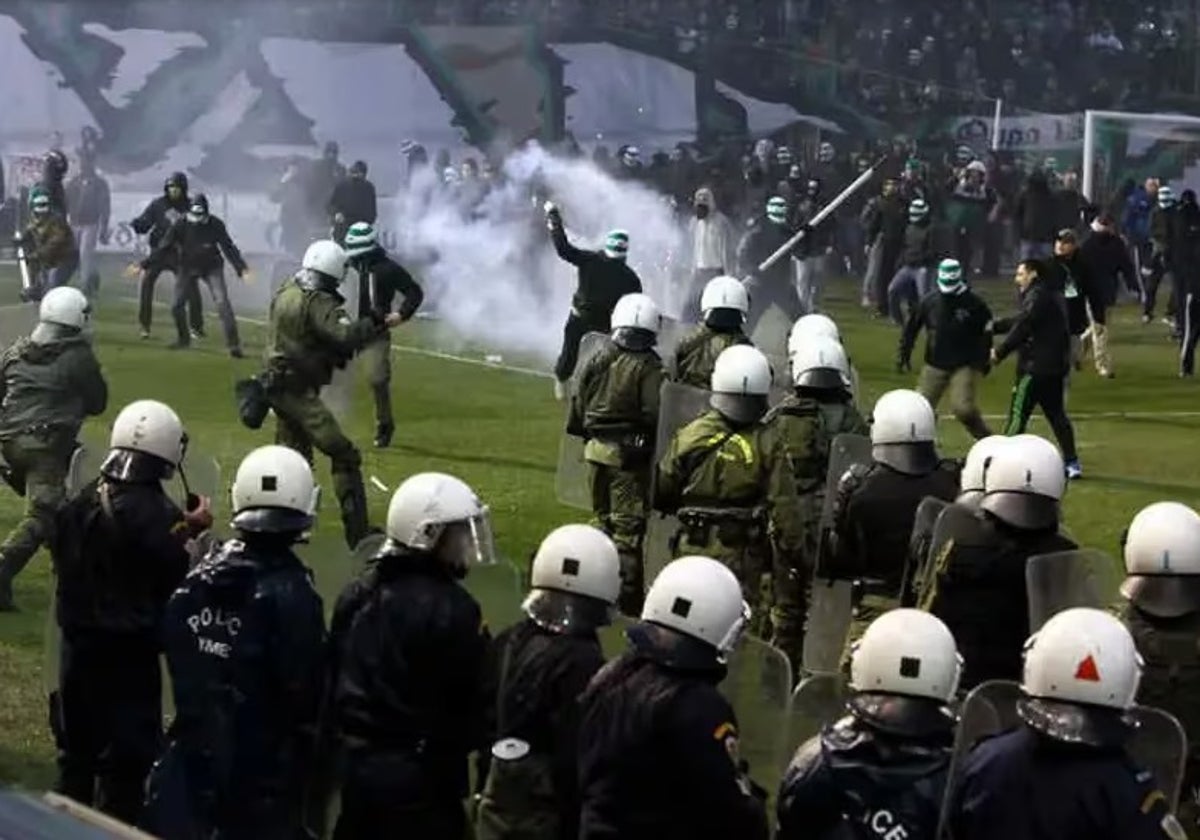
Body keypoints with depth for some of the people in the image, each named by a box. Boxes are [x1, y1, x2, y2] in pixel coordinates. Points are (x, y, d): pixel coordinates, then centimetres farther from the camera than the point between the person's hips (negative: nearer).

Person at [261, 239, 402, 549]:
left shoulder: (285, 293, 9)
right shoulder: (317, 302, -18)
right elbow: (345, 335, -31)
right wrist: (382, 323, -21)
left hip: (278, 384, 10)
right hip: (299, 391, -10)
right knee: (344, 455, -9)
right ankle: (357, 533, -13)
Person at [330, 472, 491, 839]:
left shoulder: (358, 593, 5)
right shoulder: (450, 608, -19)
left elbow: (336, 674, 12)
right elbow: (471, 696, -14)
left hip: (356, 761, 8)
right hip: (420, 771, -8)